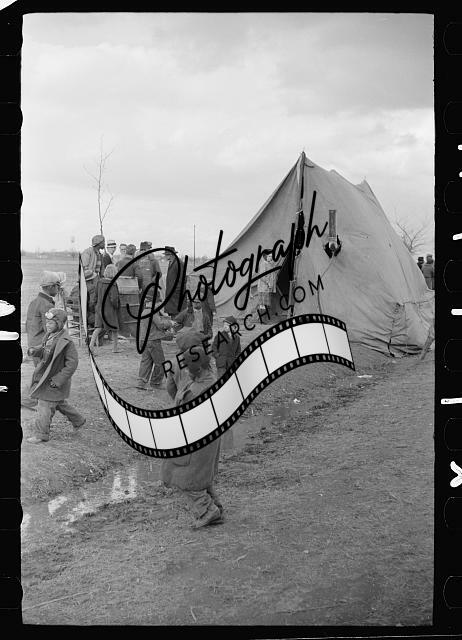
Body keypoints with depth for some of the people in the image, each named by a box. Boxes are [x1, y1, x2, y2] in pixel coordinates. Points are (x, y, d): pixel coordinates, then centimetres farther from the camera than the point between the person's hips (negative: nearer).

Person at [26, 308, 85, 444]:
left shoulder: (66, 342, -23)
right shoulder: (49, 336, 3)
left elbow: (72, 363, -22)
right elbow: (43, 350, 21)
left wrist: (58, 380, -23)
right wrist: (34, 351, -3)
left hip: (54, 381, -9)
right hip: (44, 376, 9)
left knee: (45, 407, -1)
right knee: (60, 403, 22)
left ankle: (41, 434, 11)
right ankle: (78, 420, 40)